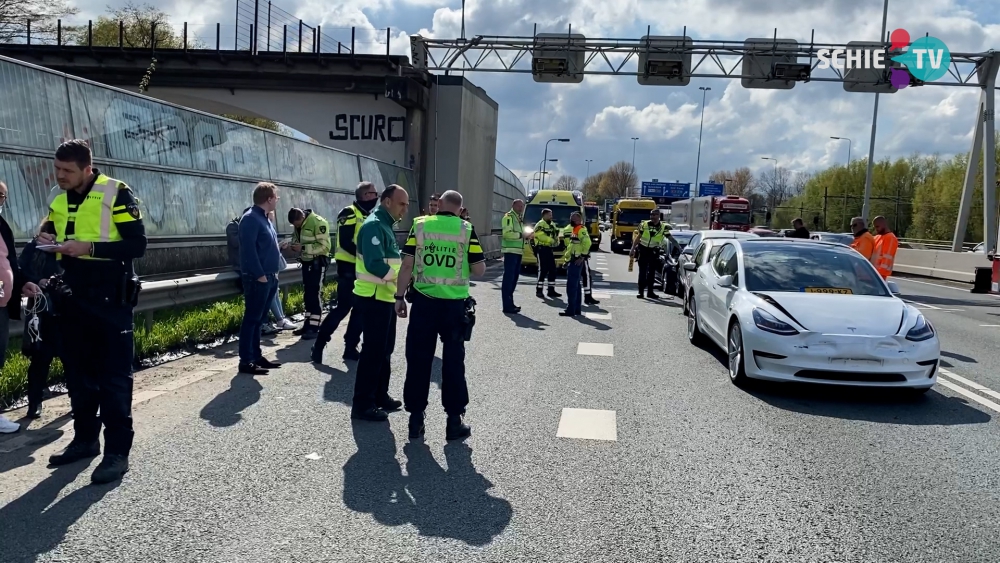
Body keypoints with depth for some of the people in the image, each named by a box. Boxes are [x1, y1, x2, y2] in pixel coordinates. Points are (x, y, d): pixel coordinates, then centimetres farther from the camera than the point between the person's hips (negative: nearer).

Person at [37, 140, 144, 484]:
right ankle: (85, 439, 26)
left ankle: (117, 452, 1)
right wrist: (46, 242, -2)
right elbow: (50, 237, 22)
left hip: (109, 299, -7)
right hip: (72, 299, 7)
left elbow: (137, 245, -14)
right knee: (78, 374, 14)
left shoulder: (116, 193, -9)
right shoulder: (59, 200, 12)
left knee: (113, 377, -3)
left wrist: (90, 247, -23)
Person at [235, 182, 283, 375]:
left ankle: (257, 356, 20)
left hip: (269, 277, 10)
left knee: (259, 319, 14)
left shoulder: (264, 218, 17)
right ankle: (246, 361, -4)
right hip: (258, 278, -10)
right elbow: (249, 249, -21)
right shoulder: (250, 218, -13)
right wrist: (260, 275, -21)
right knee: (251, 319, -6)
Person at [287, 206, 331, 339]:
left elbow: (325, 246, -22)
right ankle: (308, 324, 18)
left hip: (318, 262, -8)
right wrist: (294, 245, -2)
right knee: (308, 293, 11)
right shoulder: (299, 224, 7)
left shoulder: (318, 223, -19)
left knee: (315, 294, -7)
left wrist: (303, 248, -24)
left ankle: (314, 327, -4)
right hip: (306, 262, 8)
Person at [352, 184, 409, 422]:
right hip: (373, 298, -10)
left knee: (385, 350, 17)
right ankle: (362, 405, 2)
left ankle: (380, 396, 28)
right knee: (373, 351, -5)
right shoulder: (373, 226, -17)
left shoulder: (385, 226, 15)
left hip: (385, 297, 10)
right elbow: (375, 265, -27)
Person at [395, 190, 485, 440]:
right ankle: (454, 420, 14)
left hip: (423, 301, 1)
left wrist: (399, 297, 4)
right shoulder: (467, 229, -1)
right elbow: (479, 270, -2)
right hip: (454, 303, 0)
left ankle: (416, 418, 15)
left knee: (418, 360, 9)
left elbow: (407, 265, -3)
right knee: (453, 361, 9)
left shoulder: (419, 225, 1)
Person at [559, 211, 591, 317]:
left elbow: (587, 243, -24)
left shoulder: (580, 229, -11)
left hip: (576, 261, -11)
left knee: (571, 285, -12)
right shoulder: (573, 229, 20)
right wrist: (567, 257, 22)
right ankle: (576, 309, 20)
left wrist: (582, 256, -22)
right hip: (571, 260, 11)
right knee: (575, 285, 14)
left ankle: (570, 310, -12)